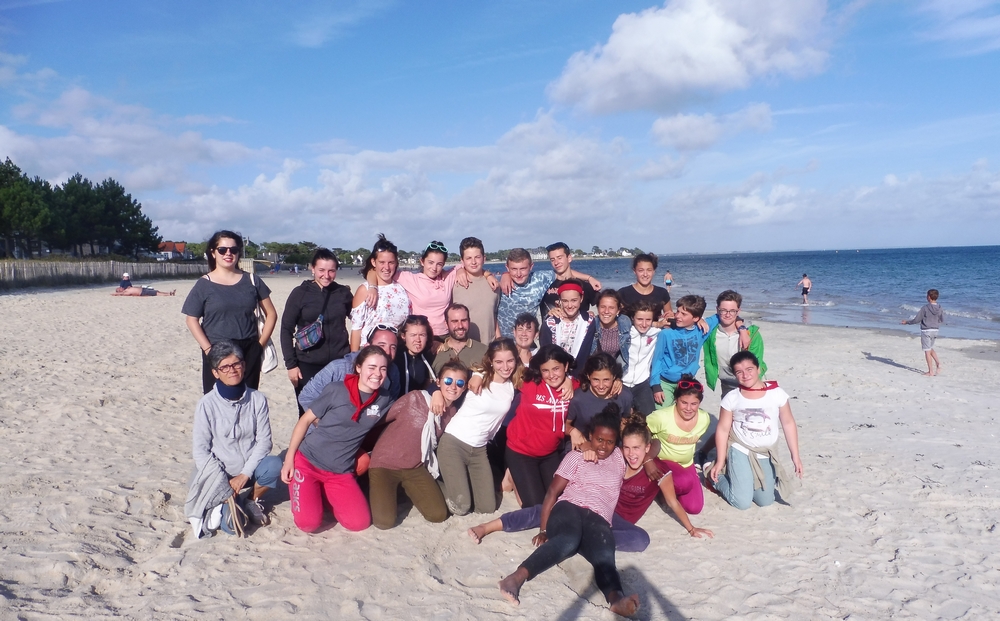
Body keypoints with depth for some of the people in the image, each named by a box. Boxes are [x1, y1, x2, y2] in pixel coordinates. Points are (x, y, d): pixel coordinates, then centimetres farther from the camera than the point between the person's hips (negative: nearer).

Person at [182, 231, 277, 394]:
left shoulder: (251, 281, 6)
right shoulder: (204, 284, 1)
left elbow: (271, 314, 10)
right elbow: (192, 320, 0)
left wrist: (261, 343, 1)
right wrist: (208, 349, -10)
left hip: (249, 353, 2)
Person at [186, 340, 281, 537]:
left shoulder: (257, 399, -6)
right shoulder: (207, 404, -11)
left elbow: (264, 441, -6)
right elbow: (200, 450, -9)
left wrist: (244, 474, -17)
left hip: (249, 470, 3)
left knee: (274, 464, -30)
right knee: (232, 525, -25)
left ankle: (253, 500, 0)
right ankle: (222, 502, 8)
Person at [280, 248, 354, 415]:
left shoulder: (343, 293, 3)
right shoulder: (300, 293, -2)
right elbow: (286, 330, -1)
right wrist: (291, 364, -6)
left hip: (339, 363, 1)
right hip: (308, 365, -1)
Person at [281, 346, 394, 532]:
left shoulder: (383, 399, -3)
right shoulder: (336, 390, -12)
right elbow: (305, 420, -4)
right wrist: (289, 458, -7)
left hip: (341, 472, 3)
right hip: (308, 461, -3)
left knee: (360, 523, -9)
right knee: (308, 523, -14)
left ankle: (325, 495, 17)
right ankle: (303, 491, 18)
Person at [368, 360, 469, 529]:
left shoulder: (453, 413, 0)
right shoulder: (414, 398, -18)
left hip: (415, 468, 5)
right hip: (385, 464, -5)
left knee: (439, 515, -3)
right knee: (384, 522, -17)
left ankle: (407, 489, 21)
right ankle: (377, 490, 15)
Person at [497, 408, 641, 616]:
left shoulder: (619, 457, 25)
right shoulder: (576, 456, 15)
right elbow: (552, 492, 7)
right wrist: (543, 529, -2)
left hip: (598, 519, 2)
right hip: (569, 508, -2)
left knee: (604, 556, -34)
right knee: (569, 540, -40)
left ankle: (616, 598, -65)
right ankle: (516, 578, -55)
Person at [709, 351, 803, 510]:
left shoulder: (777, 393, -10)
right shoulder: (731, 398, -12)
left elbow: (788, 424, -1)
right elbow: (722, 429, -6)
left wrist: (795, 456, 0)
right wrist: (720, 461, -6)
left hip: (766, 455, 3)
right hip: (740, 452, -2)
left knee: (765, 502, 8)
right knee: (742, 503, -6)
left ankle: (736, 477, 32)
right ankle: (717, 477, 21)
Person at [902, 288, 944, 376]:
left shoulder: (925, 308, -16)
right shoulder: (939, 308, 0)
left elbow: (917, 320, -12)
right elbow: (942, 320, 11)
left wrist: (907, 322, 4)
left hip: (926, 331, -6)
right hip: (935, 330, 6)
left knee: (927, 350, 0)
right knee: (931, 348, 23)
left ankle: (931, 371, 1)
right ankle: (938, 363, 4)